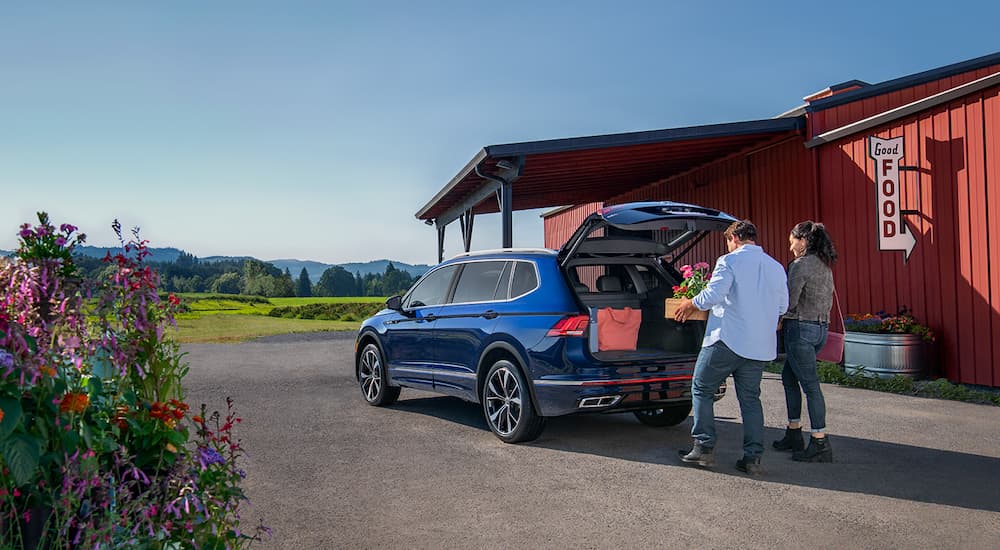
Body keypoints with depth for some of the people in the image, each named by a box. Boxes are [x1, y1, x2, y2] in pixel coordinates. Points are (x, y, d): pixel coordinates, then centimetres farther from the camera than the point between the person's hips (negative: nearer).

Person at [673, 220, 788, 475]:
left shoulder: (730, 261, -7)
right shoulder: (776, 267, 12)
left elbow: (713, 294, -18)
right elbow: (783, 306, 16)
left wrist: (690, 305, -1)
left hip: (727, 340, -6)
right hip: (760, 346, 6)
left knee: (701, 389, 8)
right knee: (750, 398, 11)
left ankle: (704, 447, 5)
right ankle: (753, 457, 7)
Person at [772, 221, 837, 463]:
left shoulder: (800, 265, -13)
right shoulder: (825, 265, 14)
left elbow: (789, 303, -17)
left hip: (801, 329, -9)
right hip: (821, 328, 9)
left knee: (810, 384, -6)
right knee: (789, 377, 19)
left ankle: (820, 444, -2)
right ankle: (794, 433, 25)